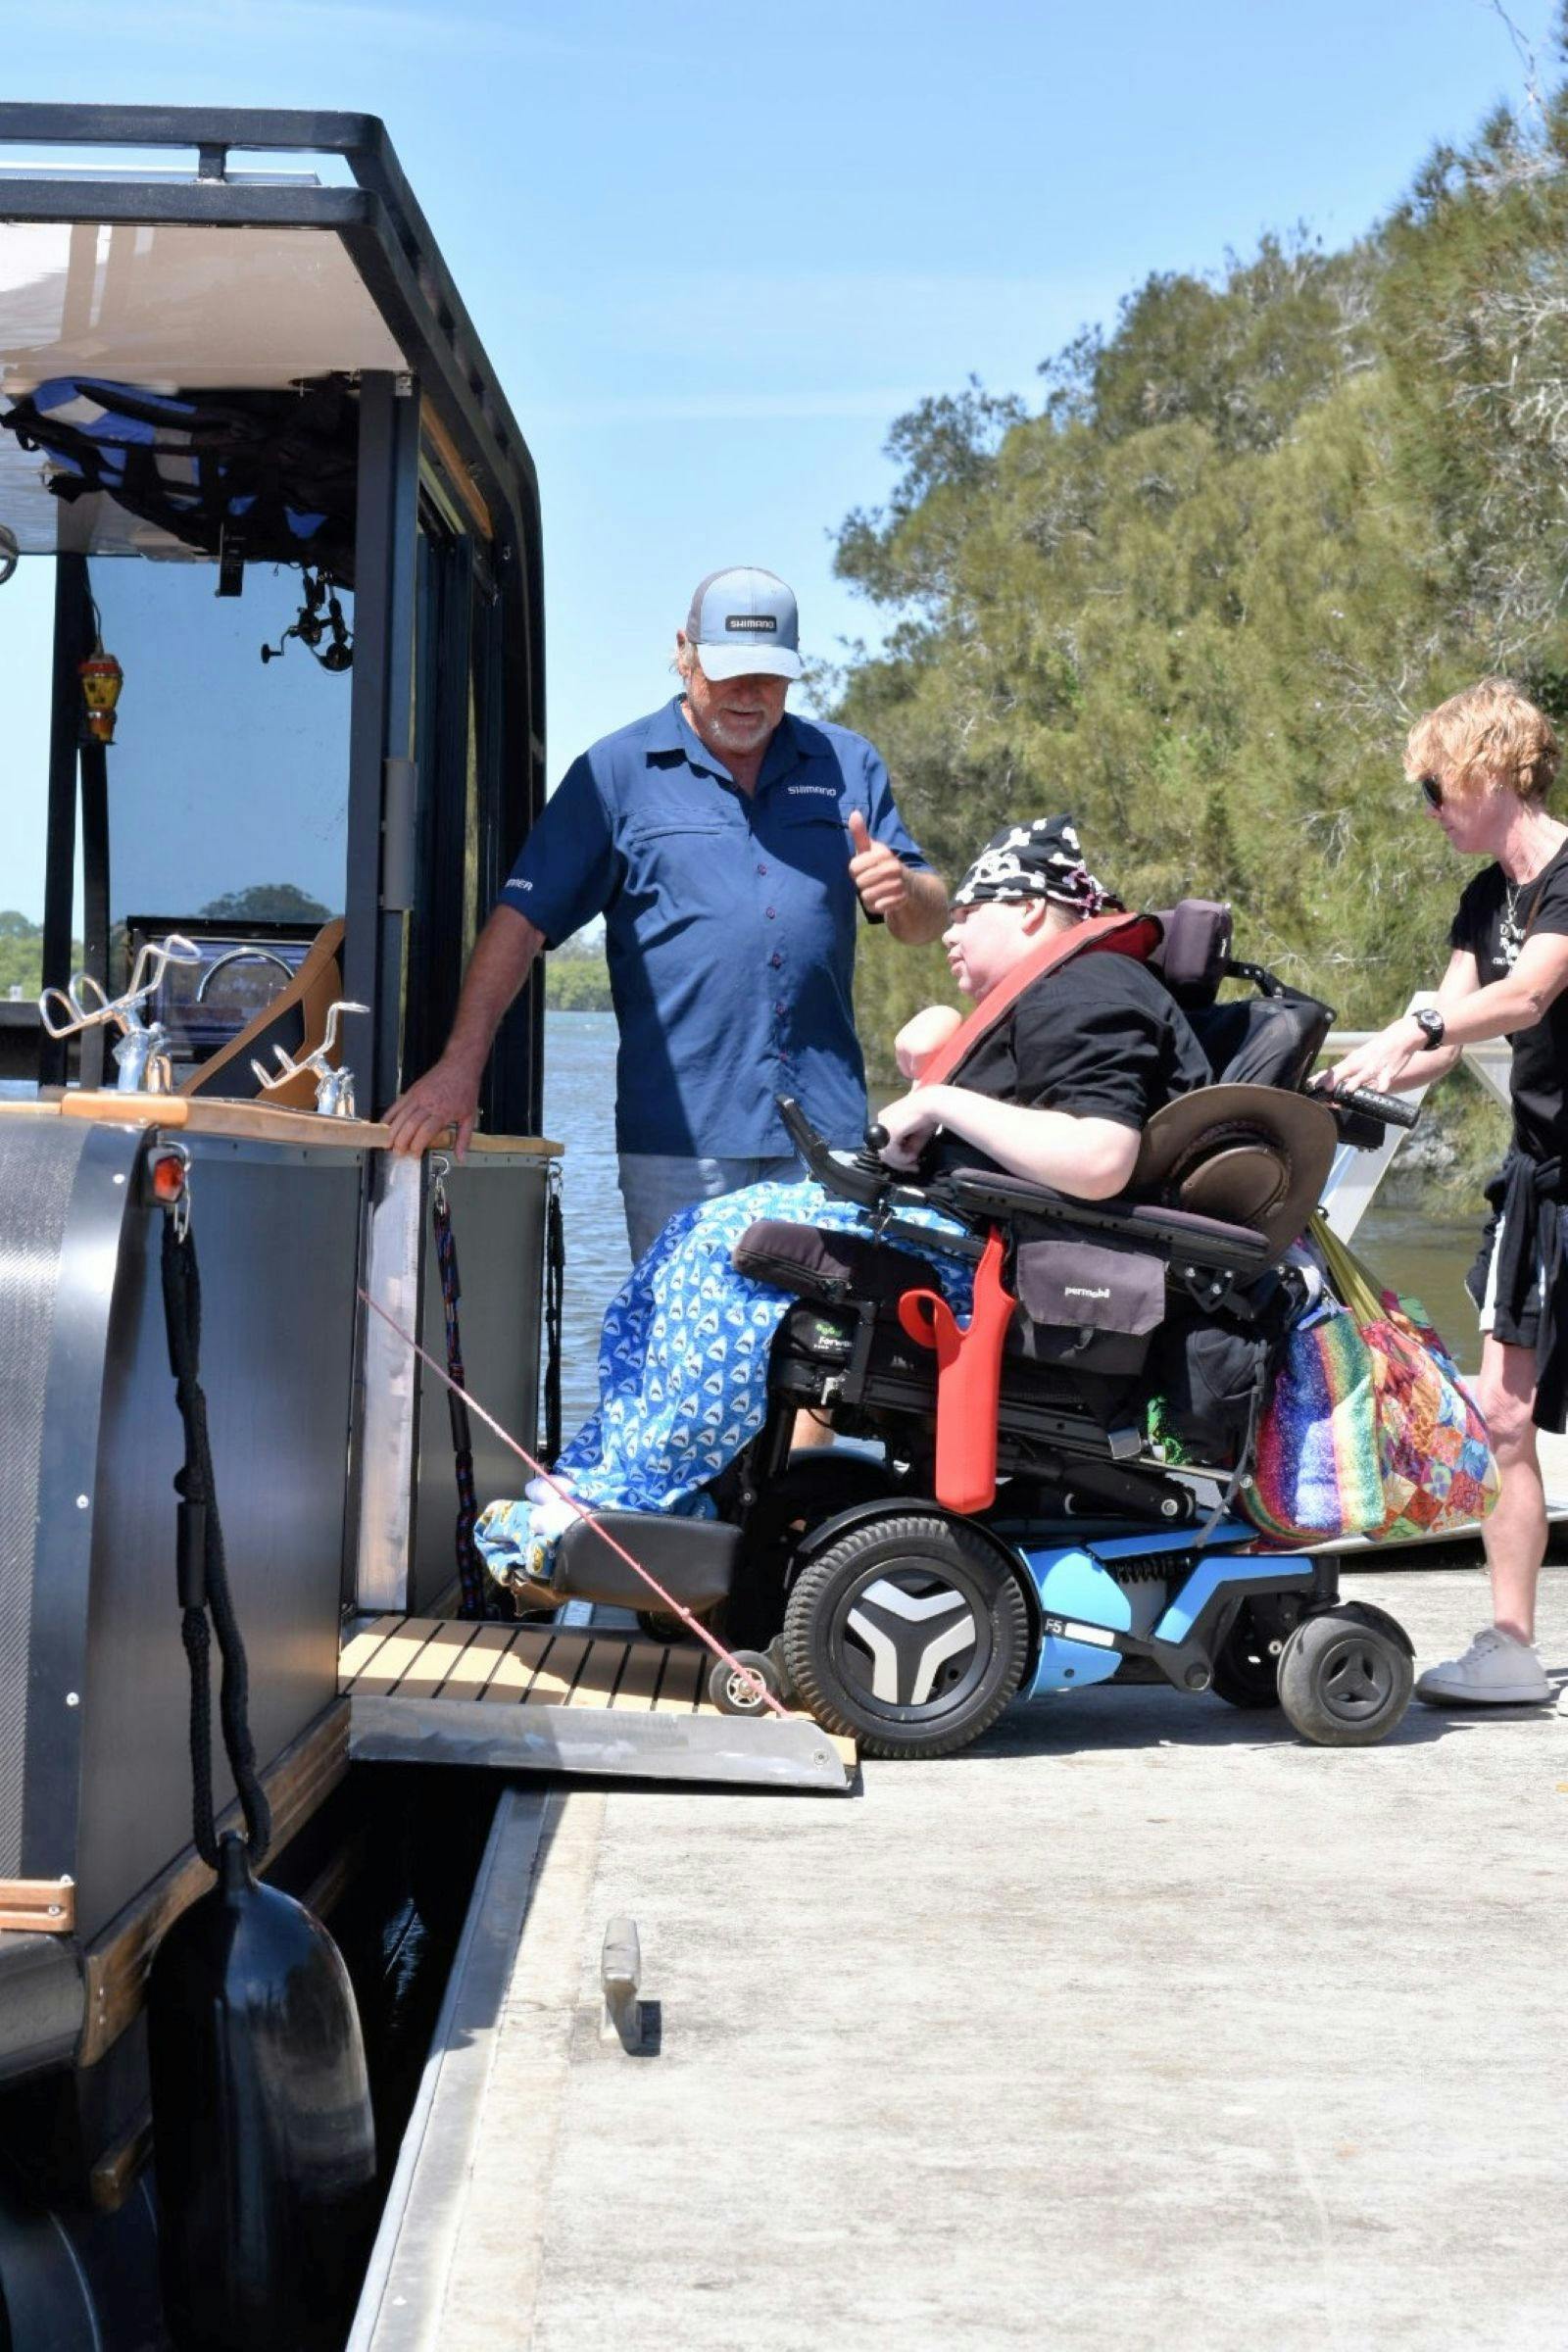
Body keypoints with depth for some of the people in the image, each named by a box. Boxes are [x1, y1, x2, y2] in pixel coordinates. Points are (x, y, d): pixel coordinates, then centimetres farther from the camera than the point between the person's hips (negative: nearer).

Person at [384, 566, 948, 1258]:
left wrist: (903, 892, -9)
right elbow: (522, 918, 1)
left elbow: (929, 922, 17)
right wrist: (461, 1064, -10)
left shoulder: (846, 765, 14)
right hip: (678, 1129, -2)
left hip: (826, 1126, 2)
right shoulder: (615, 773, 6)